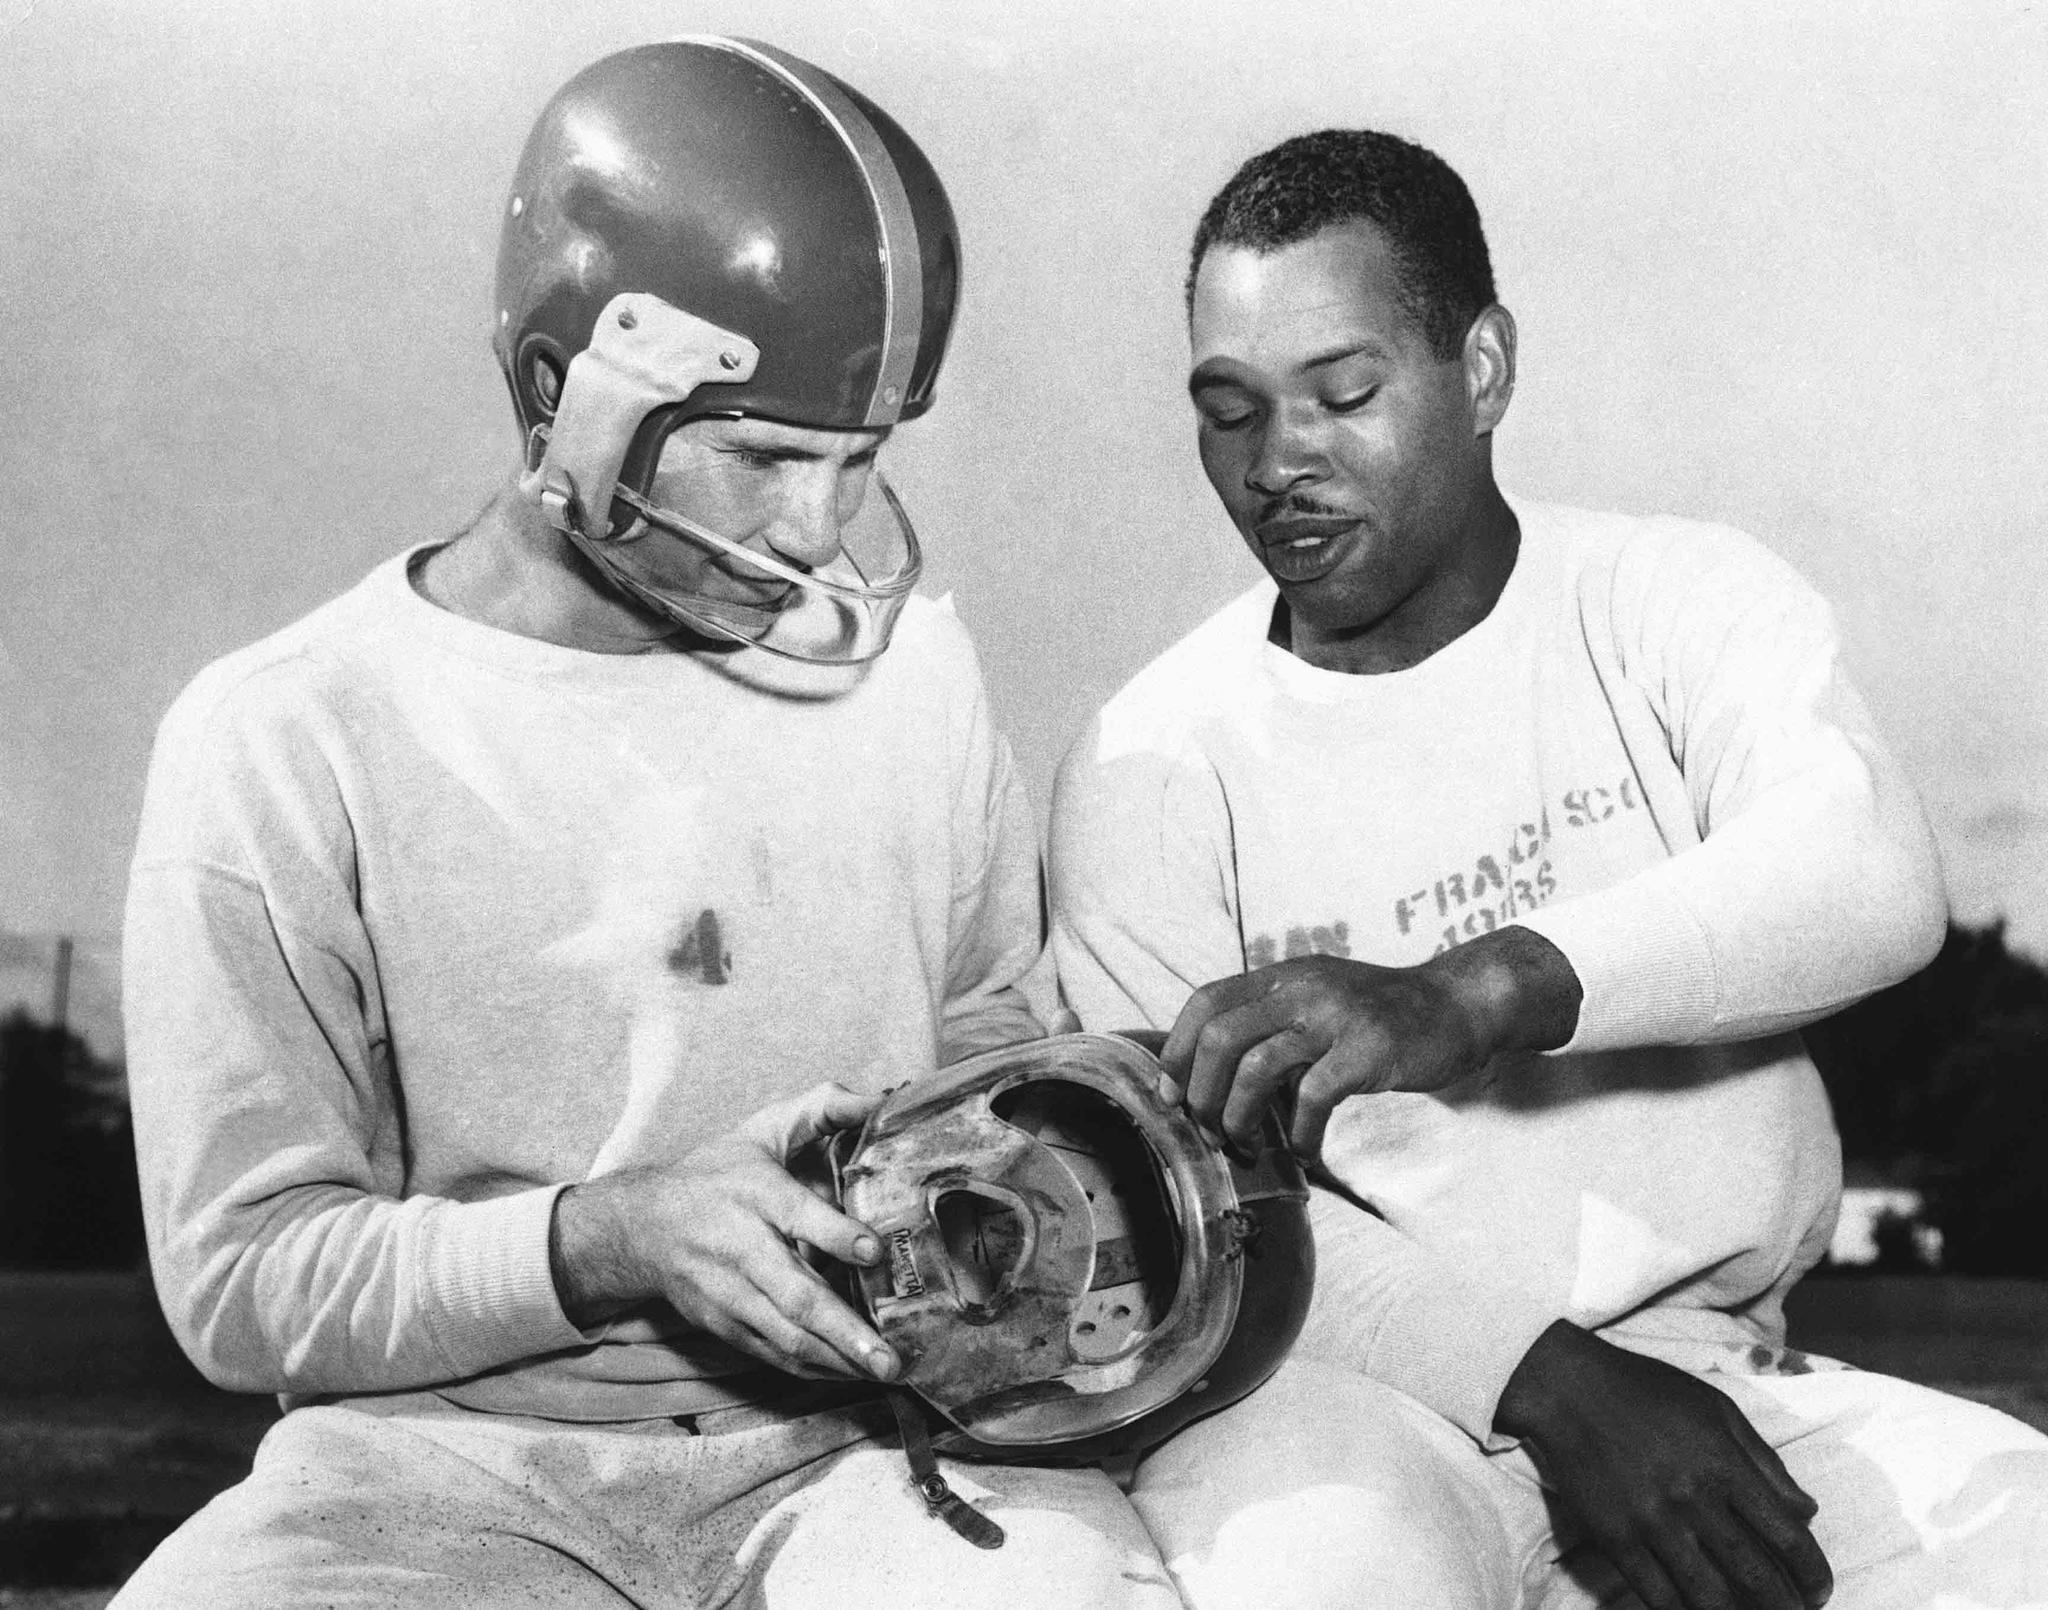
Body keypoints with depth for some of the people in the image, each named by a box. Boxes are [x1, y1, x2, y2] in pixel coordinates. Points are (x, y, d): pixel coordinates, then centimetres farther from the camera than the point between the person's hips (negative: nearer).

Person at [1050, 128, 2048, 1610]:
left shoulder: (1685, 601, 3)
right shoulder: (1152, 762, 1)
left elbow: (1877, 877, -18)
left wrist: (1470, 998, -34)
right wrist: (1544, 1381, -20)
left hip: (1718, 1363, 2)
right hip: (1366, 1389, -2)